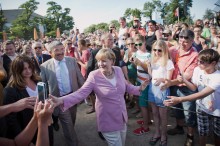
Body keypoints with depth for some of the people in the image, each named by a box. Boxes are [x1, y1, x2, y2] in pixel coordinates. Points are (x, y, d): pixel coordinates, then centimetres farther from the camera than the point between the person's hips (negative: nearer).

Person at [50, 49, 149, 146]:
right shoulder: (94, 76, -19)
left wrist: (139, 88, -4)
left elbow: (126, 86, 10)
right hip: (108, 121, -5)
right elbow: (81, 93, -27)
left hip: (122, 117, 5)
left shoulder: (118, 70, -6)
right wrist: (61, 100, -40)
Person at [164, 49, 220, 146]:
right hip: (202, 108, 3)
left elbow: (202, 94, -38)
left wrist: (179, 100, -47)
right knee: (202, 133, 12)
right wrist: (184, 80, -23)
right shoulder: (197, 70, -13)